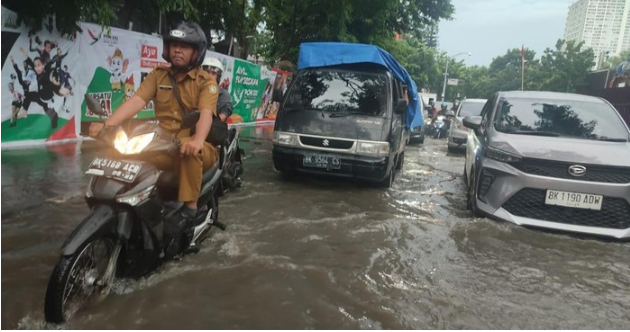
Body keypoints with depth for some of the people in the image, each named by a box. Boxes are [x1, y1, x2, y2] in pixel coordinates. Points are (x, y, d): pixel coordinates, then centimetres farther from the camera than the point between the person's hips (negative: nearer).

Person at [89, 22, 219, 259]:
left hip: (194, 147, -4)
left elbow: (206, 113, -20)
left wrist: (198, 140, -42)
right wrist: (107, 125, -22)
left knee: (191, 151, -39)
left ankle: (188, 207, -29)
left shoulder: (206, 81, -1)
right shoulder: (158, 75, 11)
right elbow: (136, 101, -4)